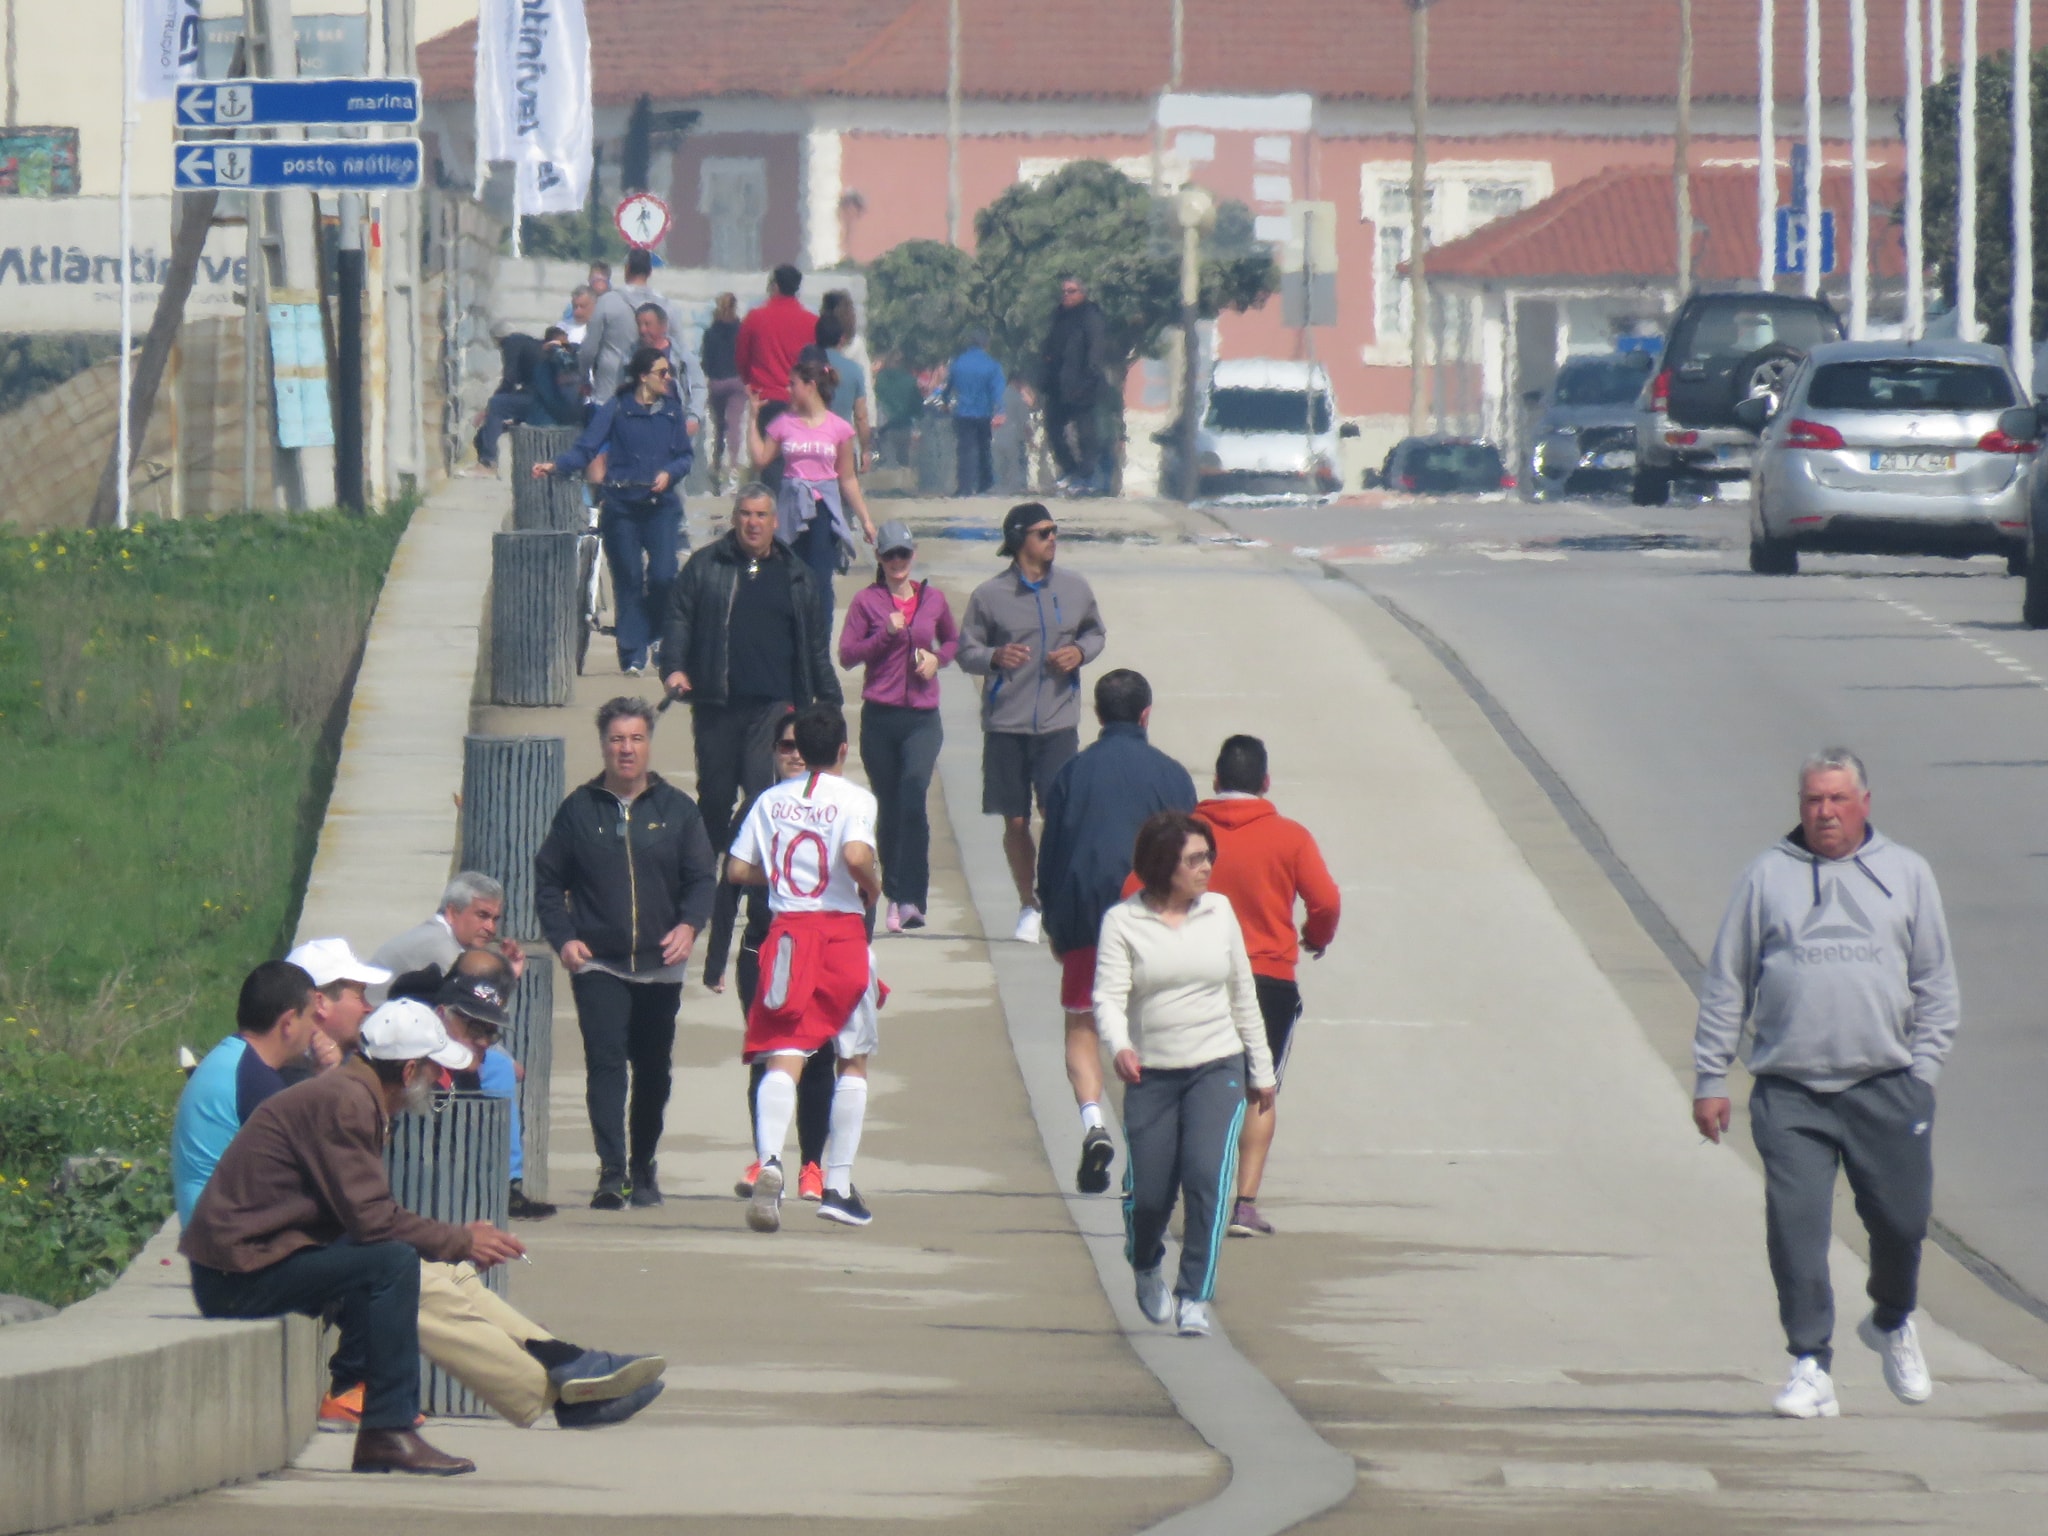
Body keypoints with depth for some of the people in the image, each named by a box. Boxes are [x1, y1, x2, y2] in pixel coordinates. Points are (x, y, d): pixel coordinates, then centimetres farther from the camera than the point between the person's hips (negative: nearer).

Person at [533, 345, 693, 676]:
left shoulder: (672, 410, 8)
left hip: (661, 503, 1)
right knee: (628, 579, -1)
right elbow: (586, 449, -5)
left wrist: (669, 473, -10)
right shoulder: (617, 409, 0)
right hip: (622, 505, -1)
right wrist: (555, 466, -20)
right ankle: (632, 655, 4)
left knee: (663, 575, -11)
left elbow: (686, 455, 11)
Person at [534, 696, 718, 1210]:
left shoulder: (676, 809, 6)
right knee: (605, 1063, -15)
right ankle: (612, 1173, -21)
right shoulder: (579, 809, 5)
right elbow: (547, 879, 9)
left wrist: (690, 924, -16)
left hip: (661, 967, 2)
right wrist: (563, 937, -6)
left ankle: (643, 1168, 25)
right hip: (598, 965, -2)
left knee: (653, 1068, 10)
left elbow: (702, 877, 4)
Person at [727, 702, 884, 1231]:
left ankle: (769, 1159, -34)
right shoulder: (854, 799, -4)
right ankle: (838, 1186, 13)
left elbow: (737, 870, 8)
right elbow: (856, 856, -21)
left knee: (784, 1057, -7)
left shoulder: (771, 800, 9)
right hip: (842, 931, -2)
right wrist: (872, 888, -1)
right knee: (853, 1061, 14)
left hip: (787, 931, 2)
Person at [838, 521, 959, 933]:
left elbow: (953, 640, 25)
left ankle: (912, 899, -23)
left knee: (913, 796, -18)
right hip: (880, 716, 0)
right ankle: (895, 896, 19)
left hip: (923, 717, 0)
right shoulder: (867, 601, 3)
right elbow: (846, 655, -1)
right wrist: (885, 634, -13)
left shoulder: (933, 599, 9)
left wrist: (937, 657, 4)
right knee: (888, 808, 6)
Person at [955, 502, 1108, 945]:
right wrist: (995, 656, -17)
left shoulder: (1075, 589, 5)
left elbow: (1096, 633, 19)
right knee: (1015, 822, 6)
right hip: (1005, 725, 0)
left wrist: (1080, 652, -3)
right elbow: (966, 651, 4)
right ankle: (1028, 907, 21)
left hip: (1058, 723, 0)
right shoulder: (989, 595, -1)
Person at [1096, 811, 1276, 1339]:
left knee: (1207, 1175, -18)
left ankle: (1194, 1299, -12)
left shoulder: (1218, 912, 7)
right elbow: (1108, 995, -11)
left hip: (1217, 1067, 1)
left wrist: (1260, 1070, 20)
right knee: (1149, 1192, 1)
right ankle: (1145, 1266, 35)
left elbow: (1242, 995, 15)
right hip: (1151, 1075, -1)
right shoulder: (1123, 921, -3)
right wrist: (1119, 1047, -31)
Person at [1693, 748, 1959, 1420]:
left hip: (1885, 1089, 1)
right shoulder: (1767, 877, 8)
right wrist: (1710, 1078, 5)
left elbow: (1937, 984, 13)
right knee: (1796, 1230, -9)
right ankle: (1810, 1367, -3)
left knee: (1901, 1221, 3)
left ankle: (1892, 1324, 32)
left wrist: (1923, 1069, 3)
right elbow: (1725, 983, 10)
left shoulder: (1906, 874, 11)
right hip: (1789, 1093, -1)